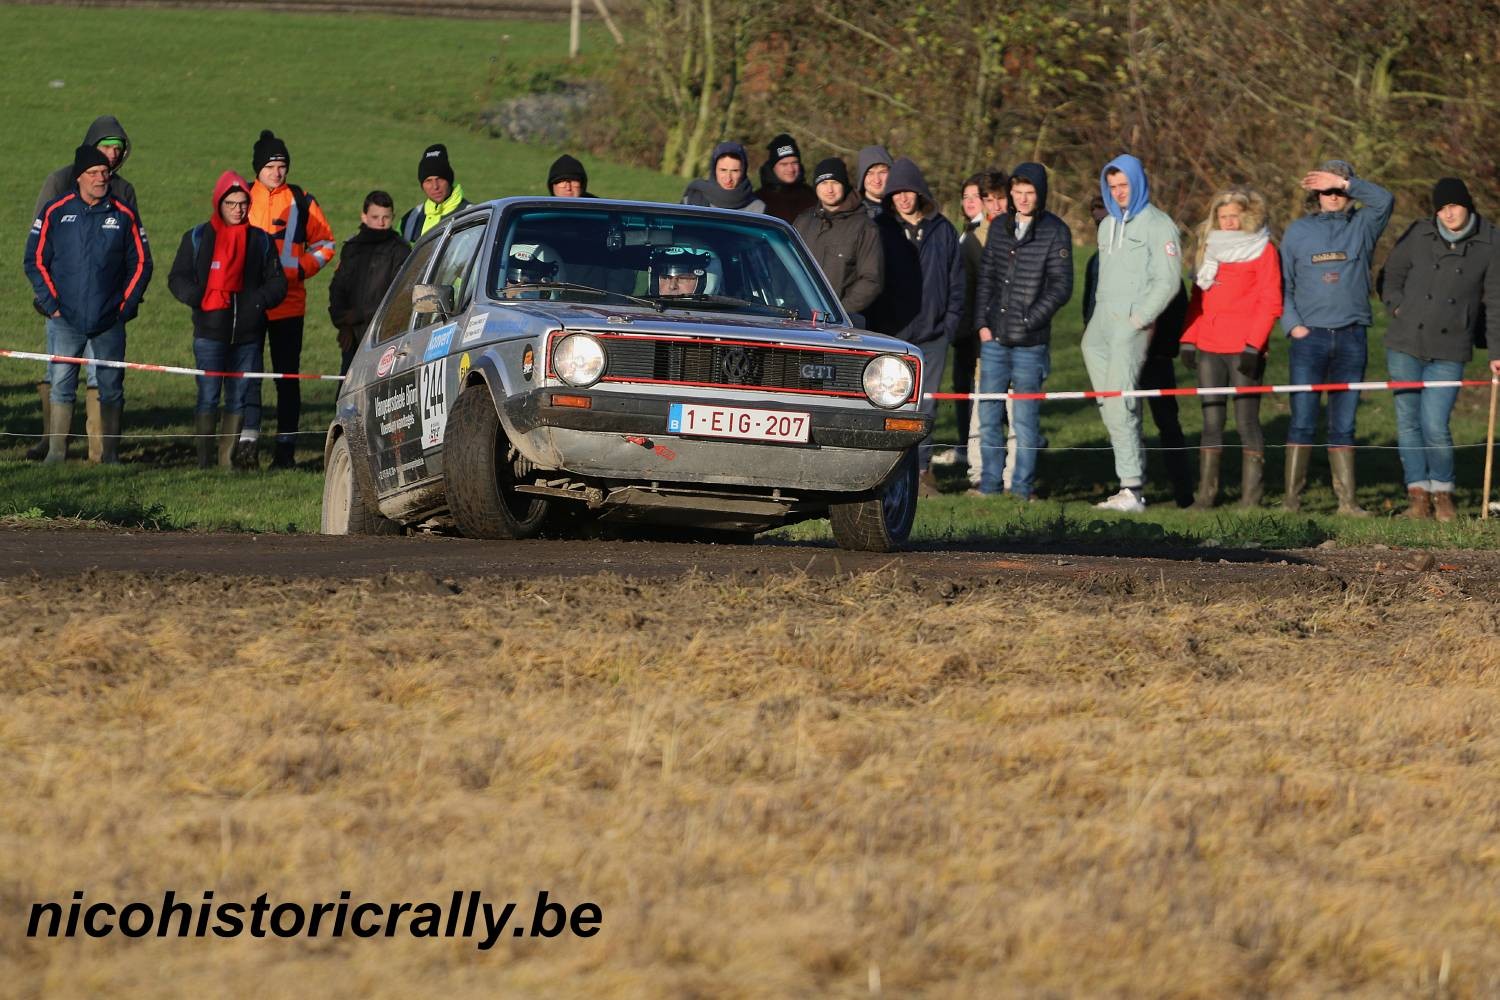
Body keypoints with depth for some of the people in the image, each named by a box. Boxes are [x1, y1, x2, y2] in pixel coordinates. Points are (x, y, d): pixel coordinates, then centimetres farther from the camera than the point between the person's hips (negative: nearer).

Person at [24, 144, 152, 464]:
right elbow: (35, 261, 5)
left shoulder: (123, 215, 3)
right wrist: (50, 303, -2)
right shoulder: (55, 213, 0)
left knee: (111, 387, 3)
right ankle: (56, 451, -1)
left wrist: (127, 305, 2)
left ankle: (110, 453, 9)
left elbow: (141, 263, 10)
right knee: (62, 384, -5)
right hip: (65, 319, -1)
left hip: (110, 321, 1)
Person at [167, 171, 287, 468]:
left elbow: (277, 282, 13)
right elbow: (178, 278, 6)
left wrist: (261, 300, -9)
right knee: (208, 397, -9)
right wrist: (198, 298, -14)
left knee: (238, 399, 6)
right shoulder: (198, 238, 6)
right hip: (210, 332, -3)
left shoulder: (261, 241, 11)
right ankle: (203, 460, -6)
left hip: (248, 334, 3)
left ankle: (227, 458, 13)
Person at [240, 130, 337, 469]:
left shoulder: (302, 202, 5)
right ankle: (247, 440, -10)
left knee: (287, 375, 4)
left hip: (288, 302, 0)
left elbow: (325, 245, 12)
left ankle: (286, 447, 8)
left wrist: (300, 270, -4)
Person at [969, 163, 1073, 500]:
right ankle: (990, 482, 13)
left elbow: (1061, 287, -6)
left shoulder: (1055, 232, -3)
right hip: (994, 339, 5)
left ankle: (1022, 486, 5)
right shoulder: (1000, 227, 11)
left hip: (1030, 343, -5)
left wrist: (1028, 321, -10)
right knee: (988, 414, 6)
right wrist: (982, 323, 5)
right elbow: (985, 278, 15)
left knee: (1025, 416, -1)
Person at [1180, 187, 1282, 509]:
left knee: (1247, 421, -5)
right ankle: (1205, 494, 6)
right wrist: (1188, 340, 10)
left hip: (1244, 350, -6)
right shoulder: (1209, 248, 17)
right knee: (1212, 422, 5)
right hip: (1209, 349, 6)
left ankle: (1251, 497, -5)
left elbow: (1270, 304, -6)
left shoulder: (1263, 251, -1)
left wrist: (1253, 346, -14)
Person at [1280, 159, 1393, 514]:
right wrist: (1292, 325, -3)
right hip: (1309, 337, -1)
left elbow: (1384, 201, -10)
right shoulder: (1298, 231, 10)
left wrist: (1345, 183, -15)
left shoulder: (1362, 227, 9)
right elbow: (1283, 285, 10)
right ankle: (1291, 499, -7)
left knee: (1344, 425, 3)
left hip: (1351, 336, 1)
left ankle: (1347, 500, 4)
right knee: (1302, 421, -6)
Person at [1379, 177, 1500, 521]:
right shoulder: (1418, 235, 1)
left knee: (1435, 426, -10)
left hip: (1449, 352, -2)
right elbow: (1391, 276, 13)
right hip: (1405, 346, 2)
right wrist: (1397, 309, -3)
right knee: (1408, 422, 2)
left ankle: (1443, 494, 10)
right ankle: (1418, 495, 10)